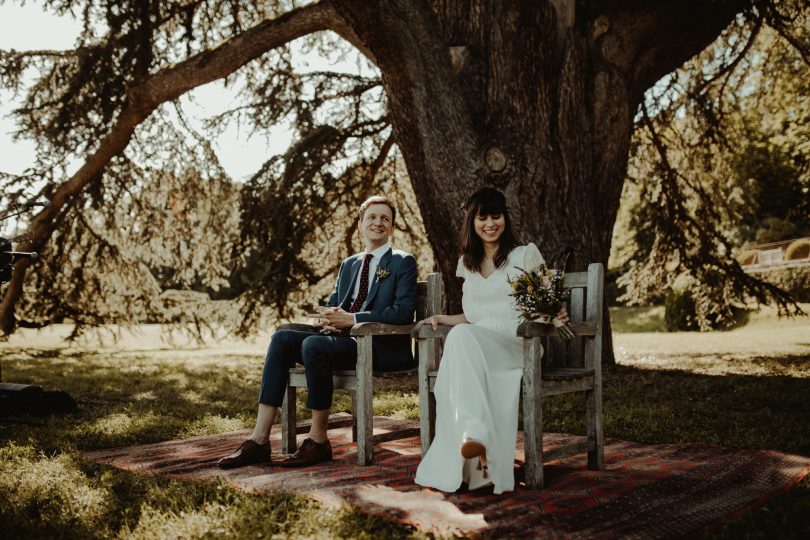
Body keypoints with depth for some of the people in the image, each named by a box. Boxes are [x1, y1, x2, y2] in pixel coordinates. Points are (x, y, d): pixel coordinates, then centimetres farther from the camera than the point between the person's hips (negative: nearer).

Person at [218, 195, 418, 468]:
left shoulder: (403, 262, 3)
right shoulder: (348, 265, 23)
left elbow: (404, 311, -11)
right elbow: (331, 305, 22)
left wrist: (351, 319, -17)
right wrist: (330, 318, -5)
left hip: (383, 346, -7)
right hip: (344, 338, 7)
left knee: (313, 344, -31)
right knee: (282, 338, -16)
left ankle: (318, 440, -19)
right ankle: (259, 440, -21)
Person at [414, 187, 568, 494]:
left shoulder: (525, 255, 9)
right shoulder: (467, 263, 22)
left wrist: (555, 315, -14)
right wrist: (441, 318, 11)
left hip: (517, 344, -4)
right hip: (473, 344, 4)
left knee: (462, 337, -36)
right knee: (460, 335, -35)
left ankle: (475, 432, -49)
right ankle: (475, 434, -45)